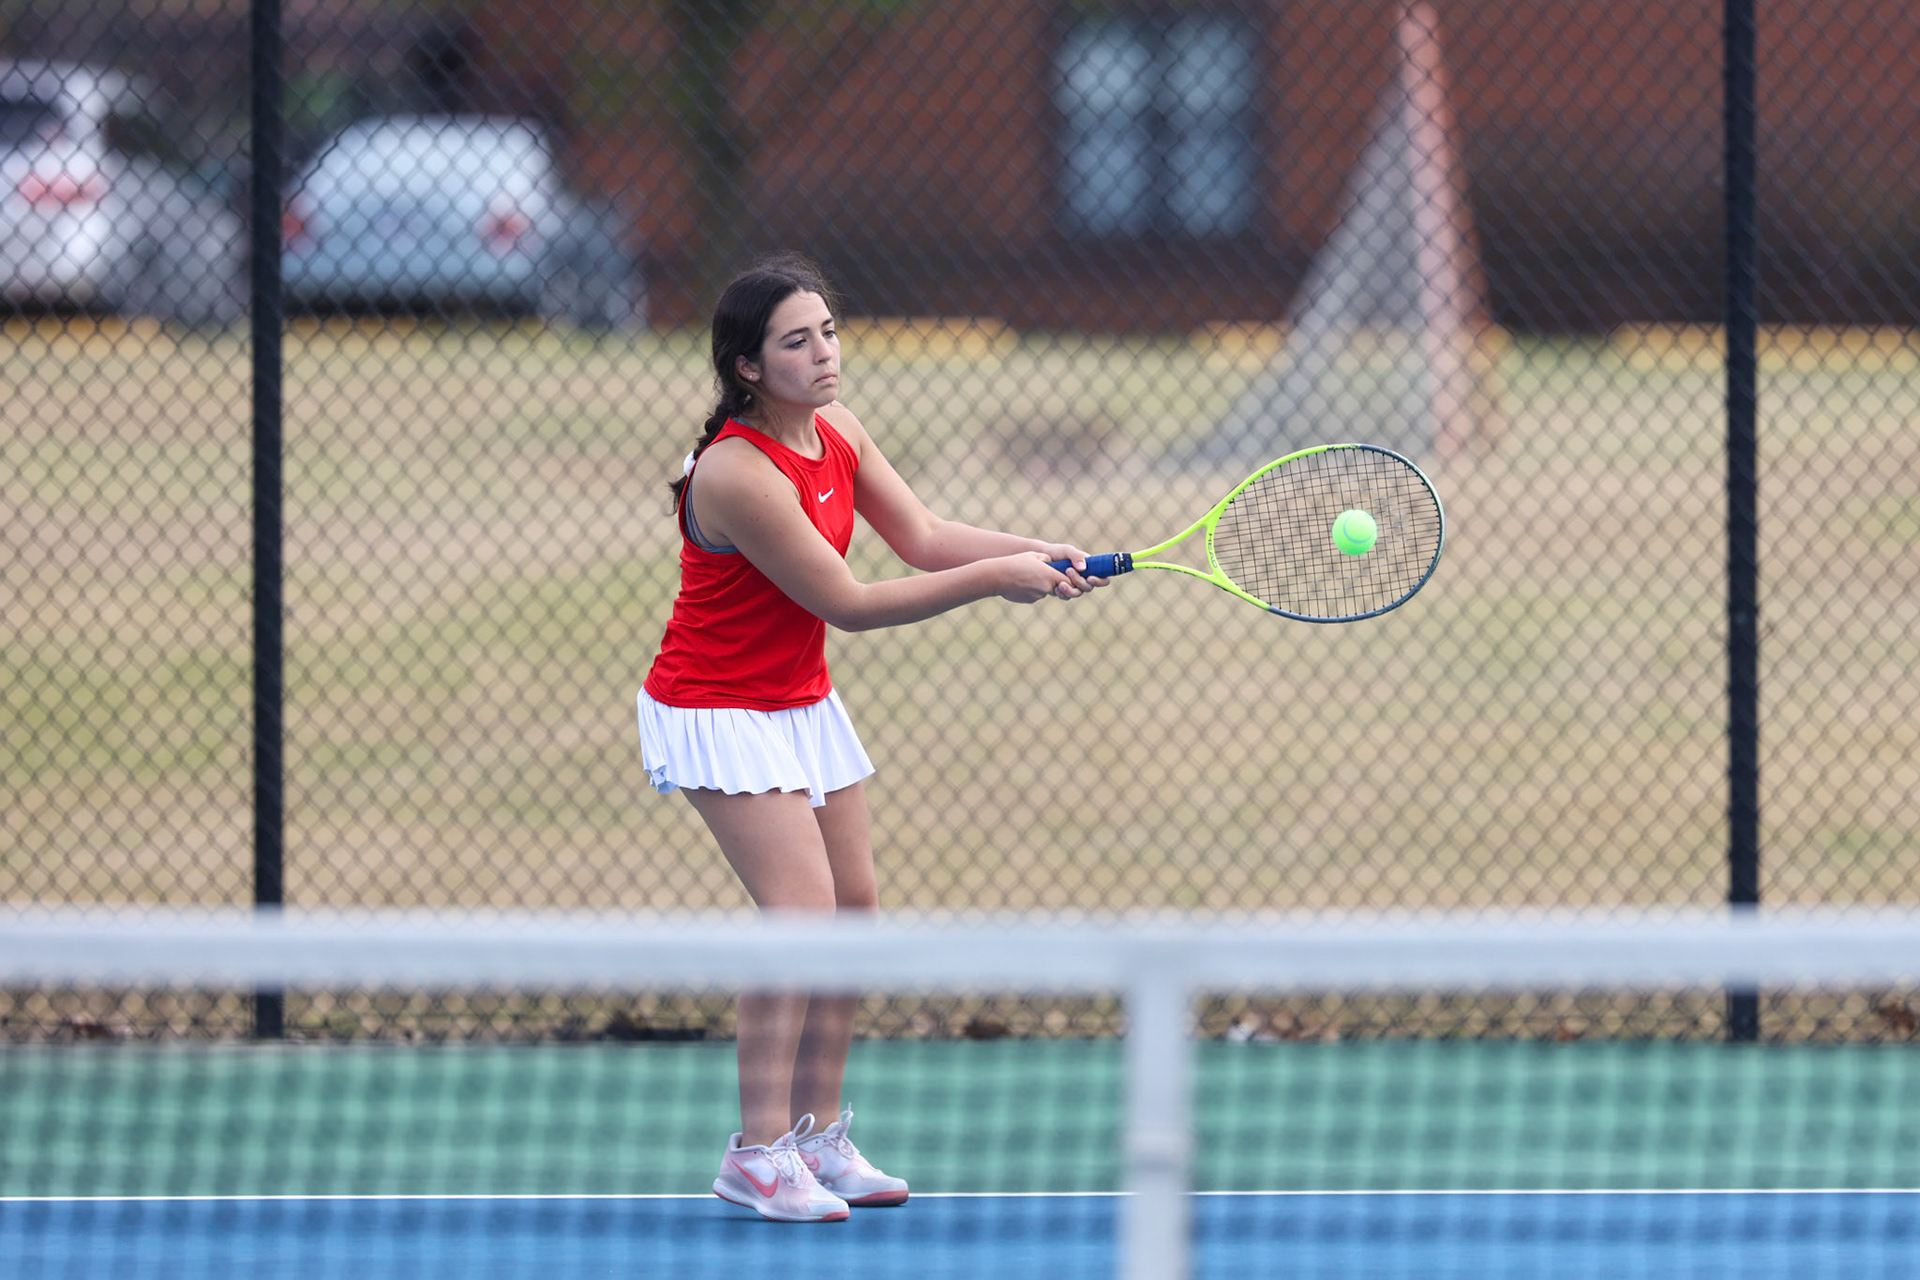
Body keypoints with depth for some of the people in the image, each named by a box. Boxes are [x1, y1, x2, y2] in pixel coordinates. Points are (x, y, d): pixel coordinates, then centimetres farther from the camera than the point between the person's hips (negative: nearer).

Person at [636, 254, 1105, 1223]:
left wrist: (1033, 553, -19)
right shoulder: (738, 474, -28)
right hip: (720, 712, -9)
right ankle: (758, 1152, -15)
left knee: (855, 910, 6)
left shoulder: (836, 430, -1)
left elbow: (921, 537, -3)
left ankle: (817, 1137, 14)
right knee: (804, 912, -19)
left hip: (802, 701, 9)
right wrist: (993, 579, -23)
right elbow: (849, 603, -25)